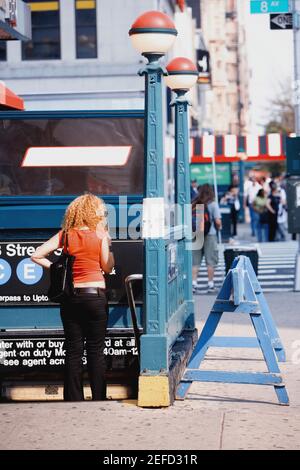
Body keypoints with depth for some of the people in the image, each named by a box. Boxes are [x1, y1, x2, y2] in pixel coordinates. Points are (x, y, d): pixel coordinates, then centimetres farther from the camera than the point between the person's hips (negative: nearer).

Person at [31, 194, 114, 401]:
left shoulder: (65, 235, 3)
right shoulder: (99, 236, -4)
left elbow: (36, 255, -3)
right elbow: (107, 267, 1)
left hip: (71, 297, 3)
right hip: (95, 295, -3)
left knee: (73, 351, 6)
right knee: (96, 351, 4)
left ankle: (74, 400, 8)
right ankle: (99, 400, 5)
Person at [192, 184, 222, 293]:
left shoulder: (194, 204, 3)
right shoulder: (213, 204, -5)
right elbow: (218, 221, -10)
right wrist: (219, 227, 10)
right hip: (209, 234, -3)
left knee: (195, 260, 8)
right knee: (210, 261, 5)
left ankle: (193, 282, 1)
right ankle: (210, 284, 7)